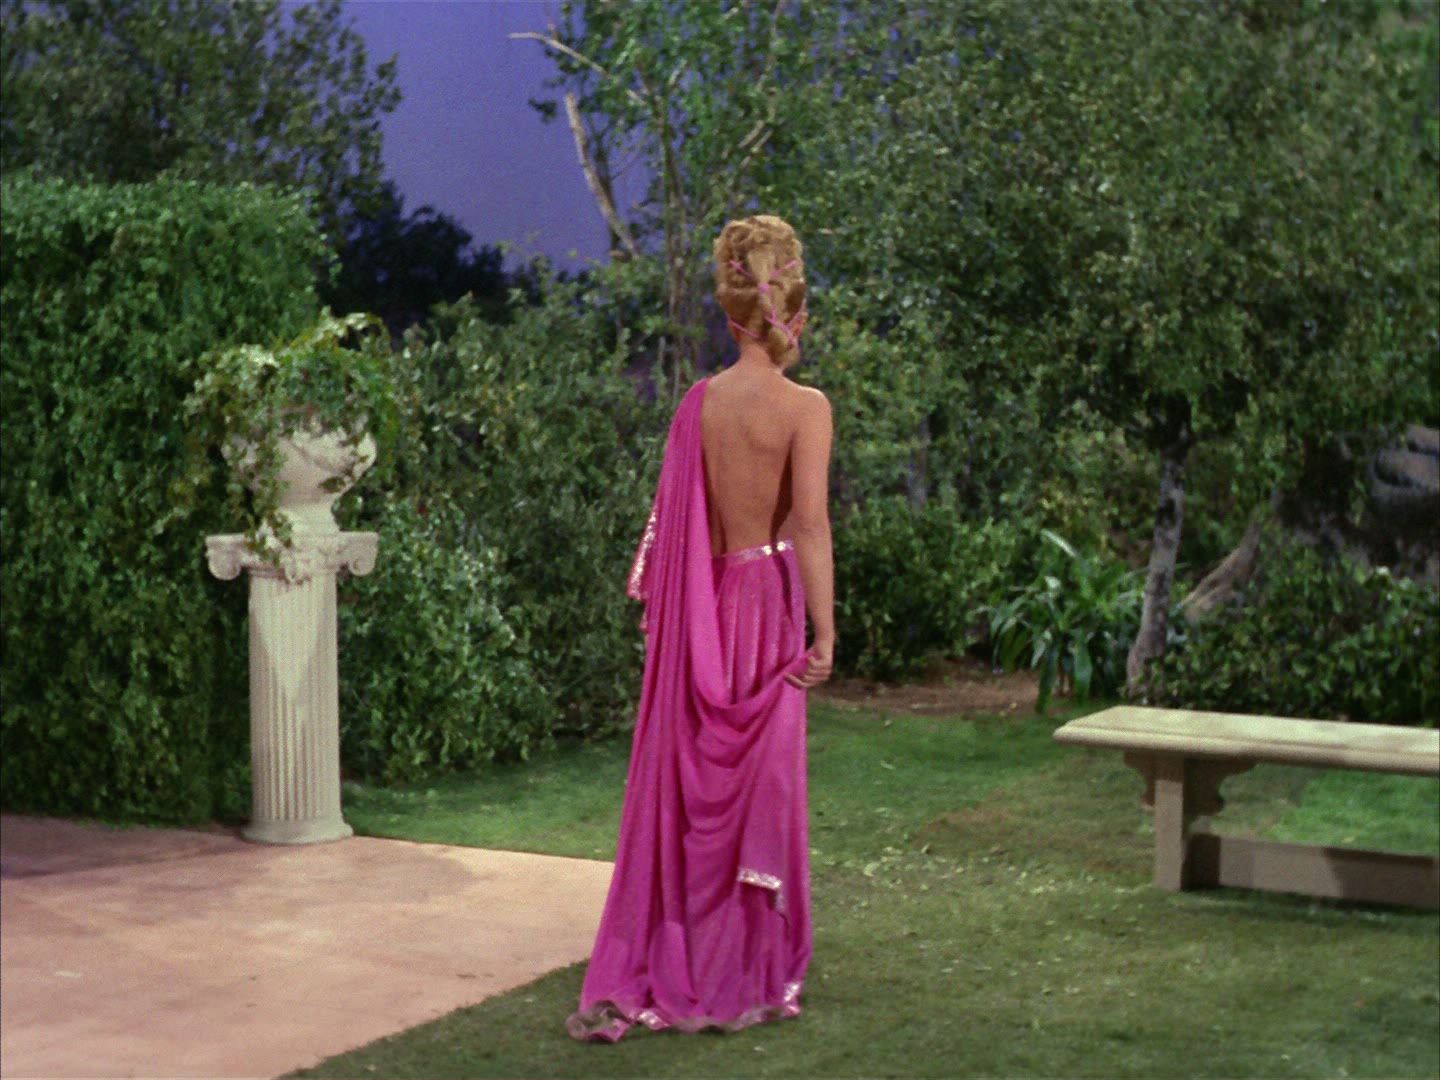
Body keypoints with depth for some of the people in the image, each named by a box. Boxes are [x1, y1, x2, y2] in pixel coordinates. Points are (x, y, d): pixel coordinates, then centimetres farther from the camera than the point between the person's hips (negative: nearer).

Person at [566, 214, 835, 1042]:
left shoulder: (701, 401, 1)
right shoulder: (805, 407, -11)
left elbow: (673, 518, 3)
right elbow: (810, 524, -18)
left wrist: (660, 603, 13)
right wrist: (825, 633, -18)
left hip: (699, 606, 4)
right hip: (766, 599, -4)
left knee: (686, 789, 10)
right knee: (760, 789, 7)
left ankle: (640, 979, 11)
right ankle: (744, 980, 16)